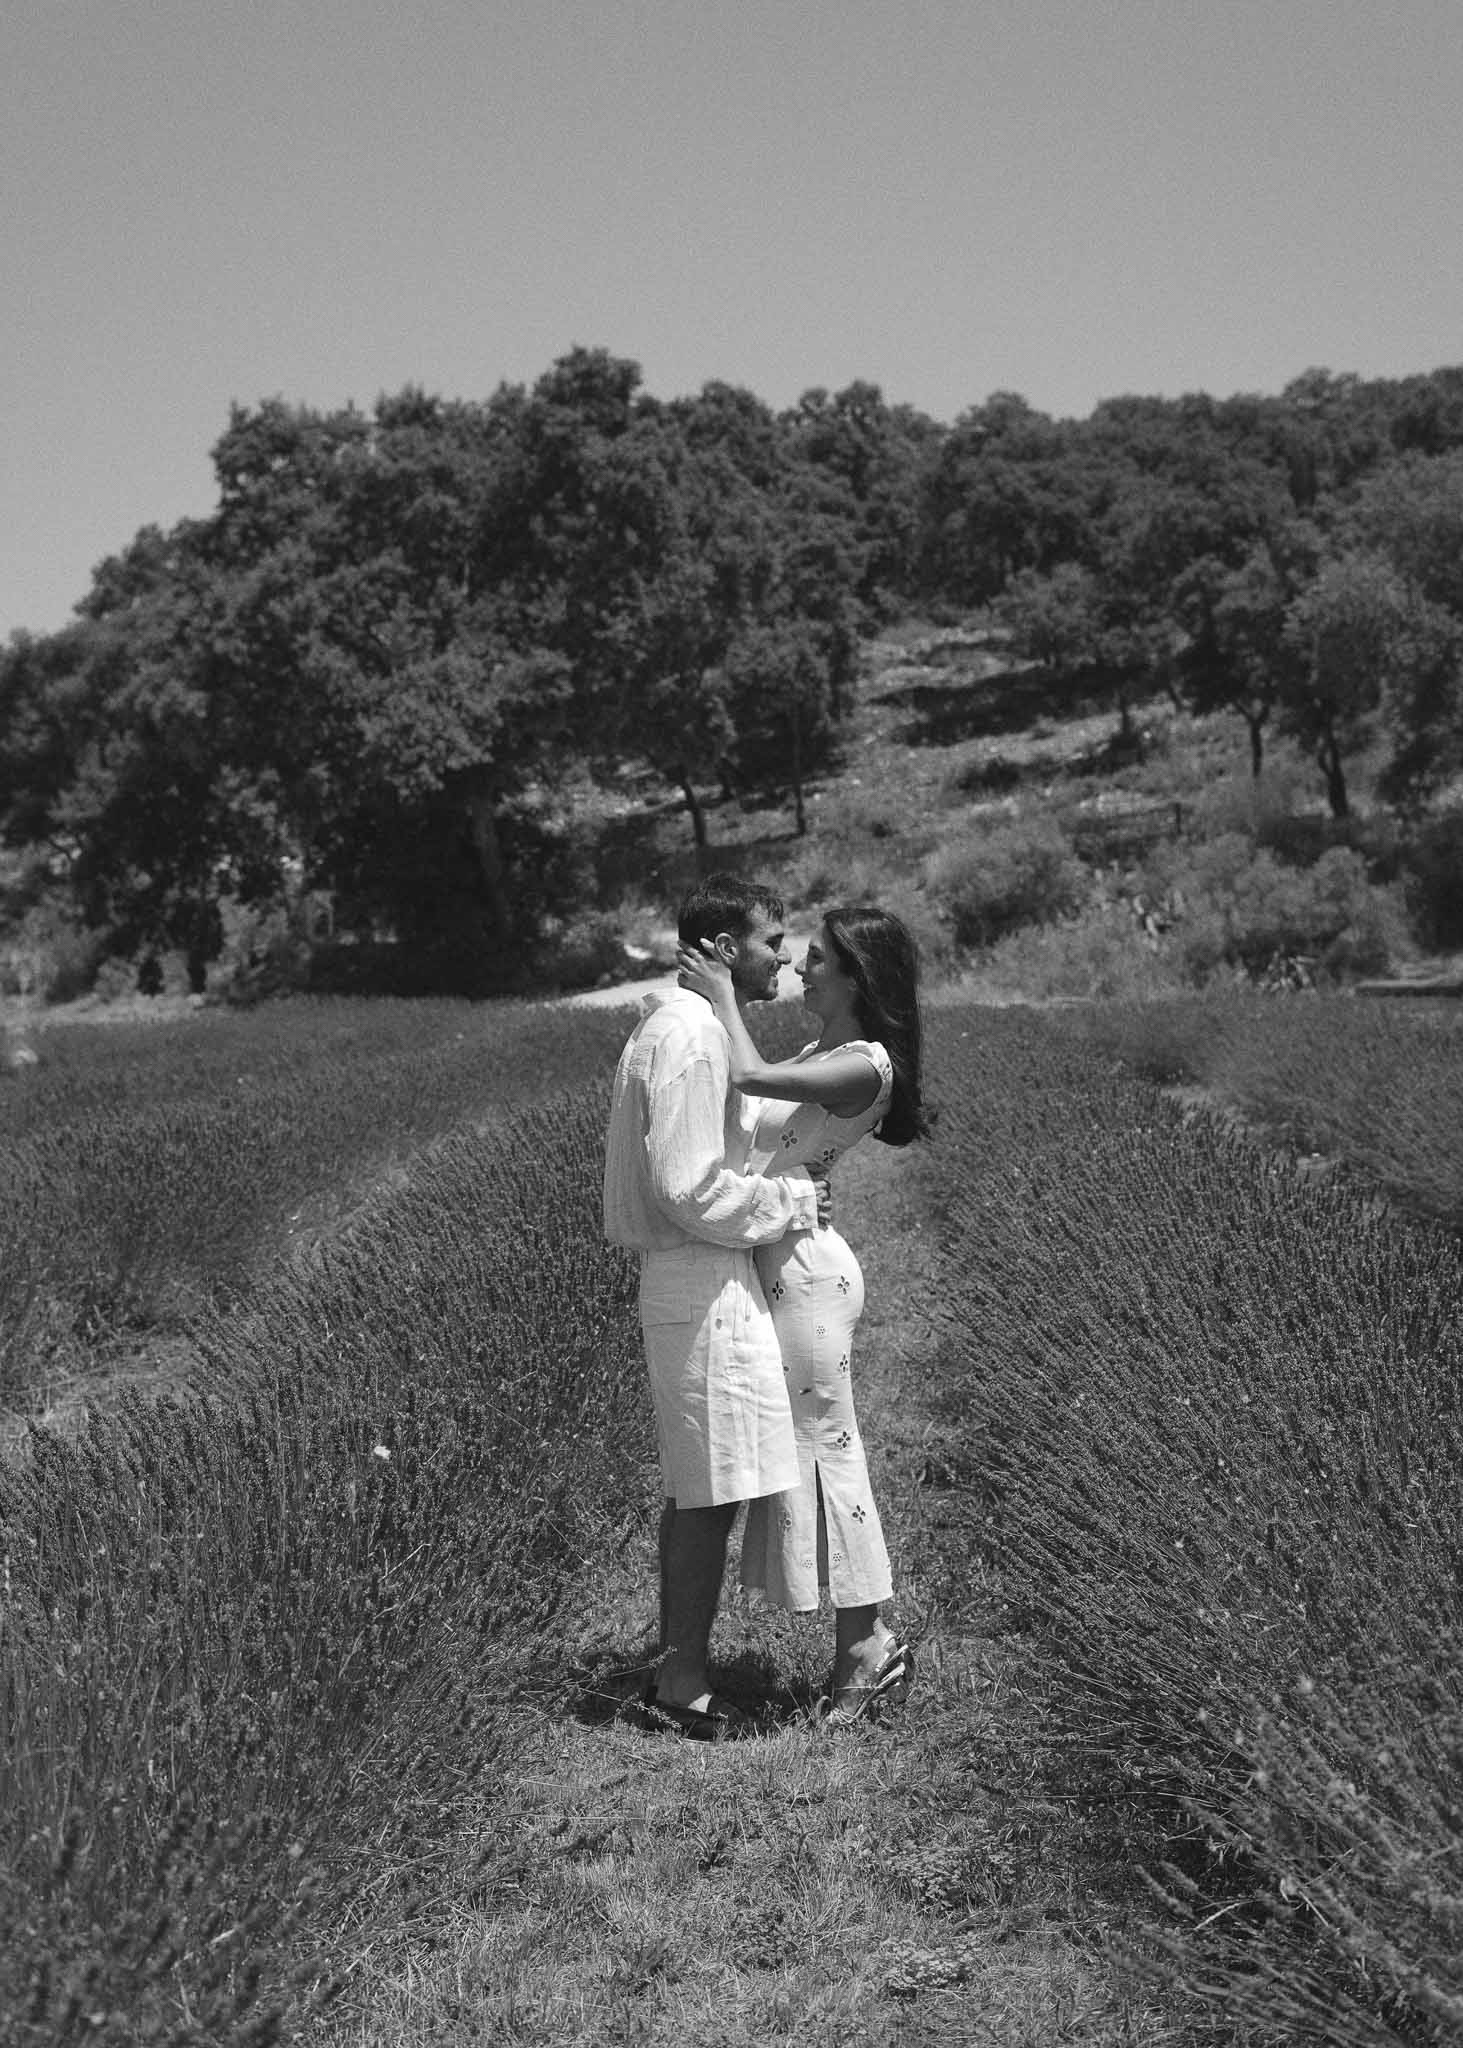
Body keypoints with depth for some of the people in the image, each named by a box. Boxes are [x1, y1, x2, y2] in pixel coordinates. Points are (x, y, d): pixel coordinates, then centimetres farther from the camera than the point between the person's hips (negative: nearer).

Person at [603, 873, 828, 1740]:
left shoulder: (694, 1026, 16)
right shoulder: (689, 1036, -18)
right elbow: (693, 1189, -22)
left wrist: (790, 1182, 9)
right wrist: (794, 1203, -11)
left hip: (707, 1283, 11)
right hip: (707, 1286, -11)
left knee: (696, 1490, 16)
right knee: (713, 1494, -2)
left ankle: (677, 1663, 26)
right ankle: (685, 1681, 9)